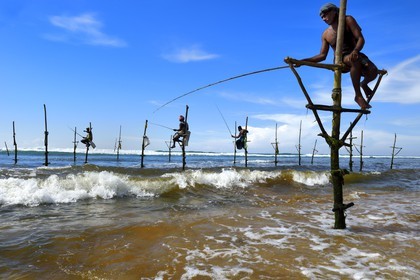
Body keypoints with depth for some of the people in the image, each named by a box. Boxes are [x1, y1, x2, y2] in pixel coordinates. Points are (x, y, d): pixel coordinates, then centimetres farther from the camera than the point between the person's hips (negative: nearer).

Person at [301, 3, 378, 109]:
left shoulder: (348, 20, 4)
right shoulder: (326, 34, 11)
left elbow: (361, 39, -7)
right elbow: (322, 55, 9)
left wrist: (355, 51, -30)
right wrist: (303, 61, -3)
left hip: (355, 55, 1)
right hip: (340, 61, 0)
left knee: (373, 71, -30)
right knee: (355, 60, -38)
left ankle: (364, 84, 9)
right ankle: (358, 95, -30)